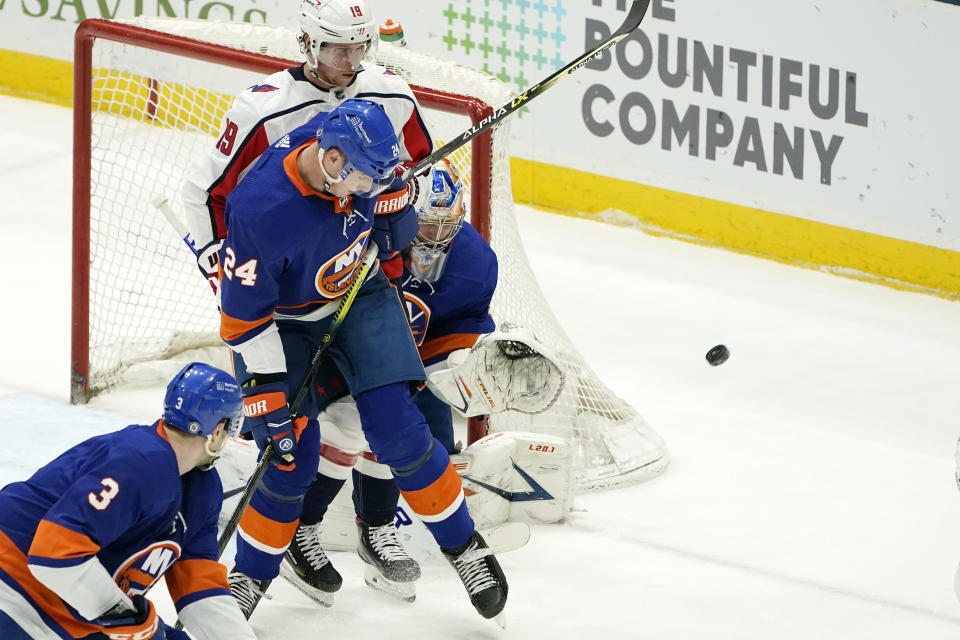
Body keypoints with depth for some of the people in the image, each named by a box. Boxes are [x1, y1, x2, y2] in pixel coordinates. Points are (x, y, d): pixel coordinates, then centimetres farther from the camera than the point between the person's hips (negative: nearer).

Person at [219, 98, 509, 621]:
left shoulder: (357, 156, -22)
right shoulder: (261, 209, -37)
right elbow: (244, 317, -26)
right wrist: (268, 395, -24)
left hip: (358, 294, 3)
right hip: (280, 318, -3)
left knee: (396, 429, -9)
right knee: (291, 459, -9)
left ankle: (463, 545, 8)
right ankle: (249, 578, 14)